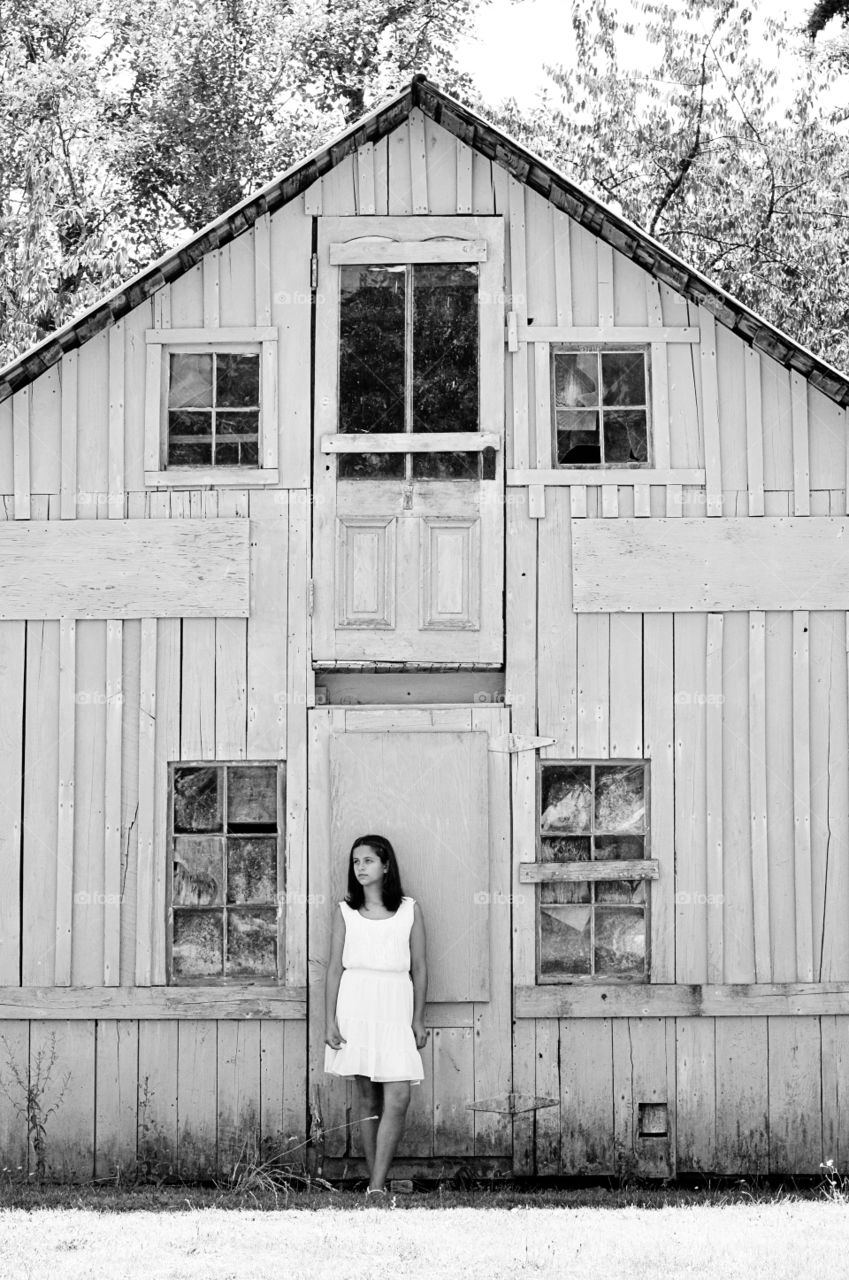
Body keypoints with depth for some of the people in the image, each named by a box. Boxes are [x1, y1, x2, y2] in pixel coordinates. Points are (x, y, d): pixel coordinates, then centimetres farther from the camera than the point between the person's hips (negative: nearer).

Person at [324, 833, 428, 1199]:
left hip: (395, 1008, 0)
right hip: (356, 1005, 0)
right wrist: (330, 1020, -1)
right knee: (368, 1098, 3)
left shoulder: (409, 909, 7)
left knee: (398, 1098, -12)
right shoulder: (345, 911, 8)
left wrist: (418, 1019, 5)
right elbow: (335, 967, 7)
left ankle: (376, 1186, -10)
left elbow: (419, 967, 8)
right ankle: (375, 1186, 10)